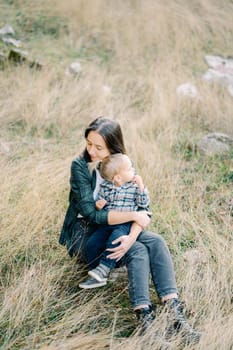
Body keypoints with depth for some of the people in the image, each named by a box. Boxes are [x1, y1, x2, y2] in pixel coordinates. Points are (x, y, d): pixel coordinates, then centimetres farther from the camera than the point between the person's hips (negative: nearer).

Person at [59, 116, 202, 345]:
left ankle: (175, 317, -33)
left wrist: (131, 237, -27)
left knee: (156, 242, -23)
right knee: (138, 251, -29)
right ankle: (145, 323, -37)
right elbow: (90, 213, -22)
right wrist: (134, 216, -23)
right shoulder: (80, 166, -14)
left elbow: (140, 208, -8)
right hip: (83, 234, -4)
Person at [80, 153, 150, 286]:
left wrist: (141, 186, -12)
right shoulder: (105, 187, 5)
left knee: (114, 239, -33)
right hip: (107, 223, 3)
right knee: (92, 243, -13)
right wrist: (98, 205, -7)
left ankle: (104, 267, -26)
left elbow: (144, 204, -3)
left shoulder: (134, 185, 2)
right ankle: (98, 277, -3)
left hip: (125, 224, -3)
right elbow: (99, 203, 17)